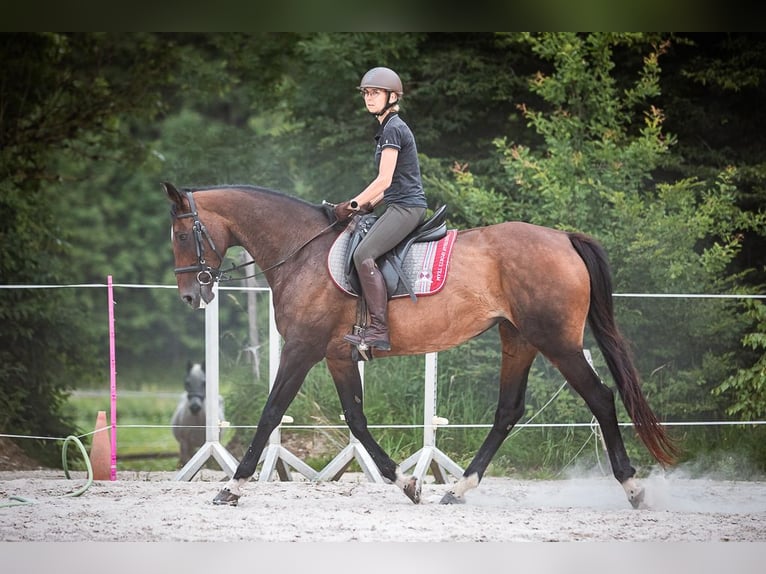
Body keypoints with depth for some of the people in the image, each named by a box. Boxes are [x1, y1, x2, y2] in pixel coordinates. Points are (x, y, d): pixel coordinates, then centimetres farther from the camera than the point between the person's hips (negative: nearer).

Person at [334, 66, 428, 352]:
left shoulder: (393, 129, -11)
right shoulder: (390, 128, 20)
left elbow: (384, 180, -16)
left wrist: (354, 205, -9)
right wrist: (368, 205, 14)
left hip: (405, 207, -11)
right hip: (402, 206, 11)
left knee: (364, 254, -23)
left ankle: (379, 330, -28)